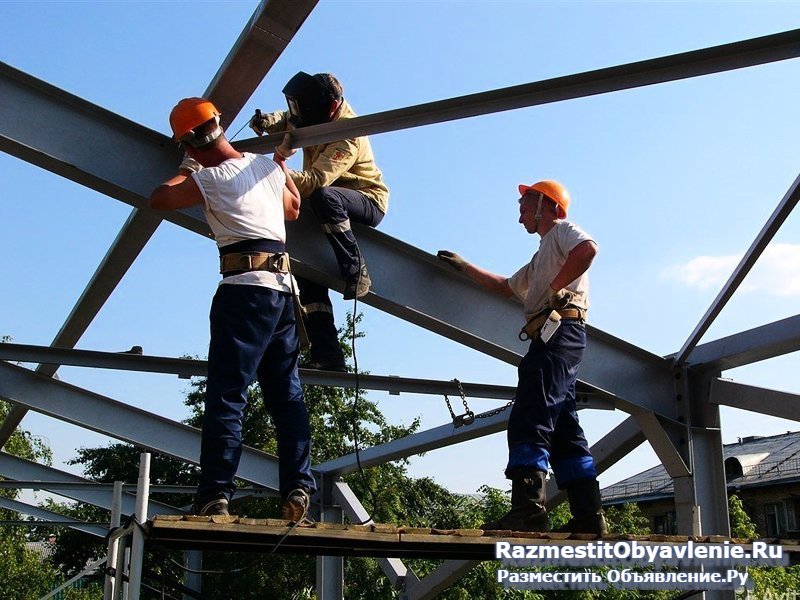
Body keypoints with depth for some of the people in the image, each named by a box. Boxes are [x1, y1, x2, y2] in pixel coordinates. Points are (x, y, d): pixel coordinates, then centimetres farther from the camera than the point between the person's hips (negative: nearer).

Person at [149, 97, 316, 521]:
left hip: (244, 288, -7)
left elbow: (158, 199, 10)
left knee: (226, 395, -9)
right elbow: (293, 209, 32)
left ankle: (215, 495, -13)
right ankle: (298, 489, 3)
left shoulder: (210, 179, -3)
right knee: (287, 396, 7)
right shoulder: (268, 166, 15)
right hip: (284, 288, 7)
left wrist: (186, 170, 25)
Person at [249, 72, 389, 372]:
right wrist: (268, 121, -9)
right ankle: (327, 353, -6)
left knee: (323, 196, -40)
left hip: (368, 202, -8)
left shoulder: (348, 137, -29)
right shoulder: (319, 113, -5)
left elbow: (313, 182, -42)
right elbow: (287, 120, 15)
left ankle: (356, 270, -25)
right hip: (329, 210, 8)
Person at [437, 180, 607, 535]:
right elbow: (504, 287, 45)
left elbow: (588, 249, -16)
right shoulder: (540, 259, 36)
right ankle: (589, 518, 0)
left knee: (528, 419, -20)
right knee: (564, 431, 3)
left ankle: (527, 510, -28)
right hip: (555, 336, 10)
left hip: (559, 329, -10)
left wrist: (555, 288, -14)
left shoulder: (562, 230, 7)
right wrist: (463, 267, 45)